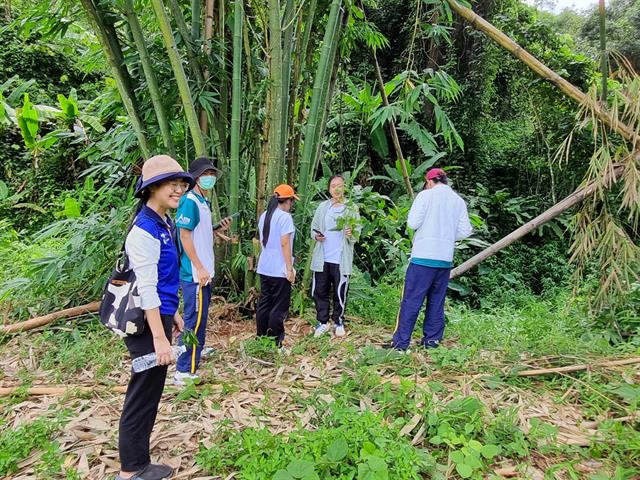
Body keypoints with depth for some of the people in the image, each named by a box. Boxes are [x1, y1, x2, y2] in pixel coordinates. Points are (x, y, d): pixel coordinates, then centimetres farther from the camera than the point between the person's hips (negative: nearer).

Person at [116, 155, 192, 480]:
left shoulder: (163, 224, 10)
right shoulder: (145, 231, -19)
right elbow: (146, 289, -23)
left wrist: (173, 315, 22)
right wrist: (159, 338, -24)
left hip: (159, 316, 10)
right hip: (147, 324, -10)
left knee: (148, 395, 18)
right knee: (142, 398, 3)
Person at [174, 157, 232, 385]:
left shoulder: (204, 202, 15)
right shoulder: (189, 202, -14)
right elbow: (185, 236, -19)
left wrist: (217, 228, 8)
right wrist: (199, 268, -21)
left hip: (203, 271, 10)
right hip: (195, 273, -10)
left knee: (200, 317, 21)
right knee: (195, 319, -6)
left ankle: (196, 353, 37)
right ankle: (184, 372, 1)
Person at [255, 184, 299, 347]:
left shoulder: (264, 216, 11)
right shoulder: (285, 217, -14)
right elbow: (284, 244, -18)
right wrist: (290, 268, -16)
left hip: (264, 268, 8)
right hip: (279, 270, -8)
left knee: (264, 304, 14)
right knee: (279, 307, 1)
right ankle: (274, 343, 6)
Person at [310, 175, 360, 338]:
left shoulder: (352, 208, 0)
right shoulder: (322, 207, 8)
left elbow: (357, 233, -3)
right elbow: (313, 227, 13)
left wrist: (351, 234, -25)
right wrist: (316, 235, -8)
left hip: (341, 259, -3)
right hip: (322, 258, 3)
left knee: (340, 293, 4)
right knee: (319, 291, 7)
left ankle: (339, 322, 22)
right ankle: (322, 322, 21)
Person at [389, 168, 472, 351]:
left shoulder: (426, 195, -3)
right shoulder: (459, 201, 10)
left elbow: (413, 223, -8)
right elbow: (465, 231, 7)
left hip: (423, 256, -5)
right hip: (445, 259, 5)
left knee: (411, 300, -2)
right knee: (436, 301, 13)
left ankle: (401, 342, -1)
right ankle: (432, 340, 18)